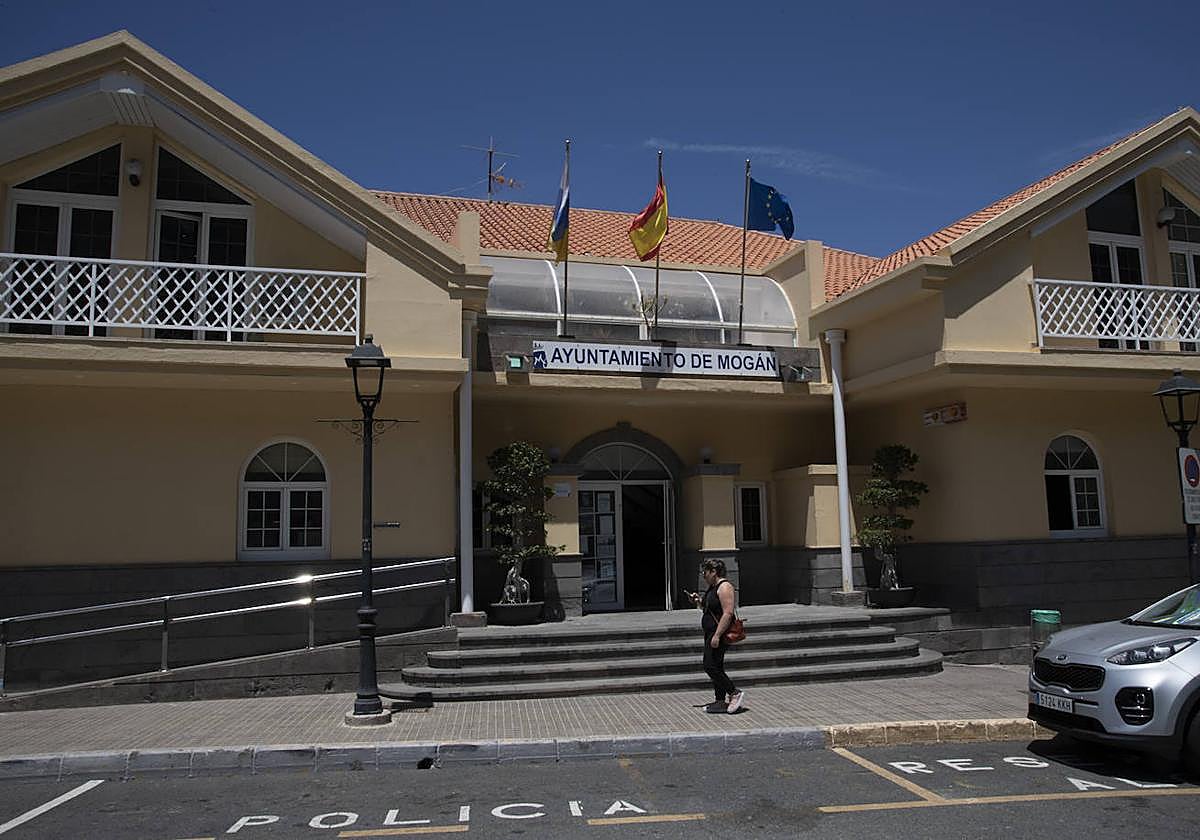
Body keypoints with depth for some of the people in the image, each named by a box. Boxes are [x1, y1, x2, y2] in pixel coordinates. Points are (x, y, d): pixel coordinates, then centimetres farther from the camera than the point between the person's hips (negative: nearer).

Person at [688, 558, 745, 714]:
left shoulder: (724, 587, -15)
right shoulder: (712, 587, 16)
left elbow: (728, 613, -23)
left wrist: (717, 635, -26)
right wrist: (699, 601, 10)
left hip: (720, 633, -10)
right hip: (710, 633, 10)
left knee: (711, 666, -11)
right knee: (715, 667, 11)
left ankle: (735, 694, -2)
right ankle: (720, 701, 16)